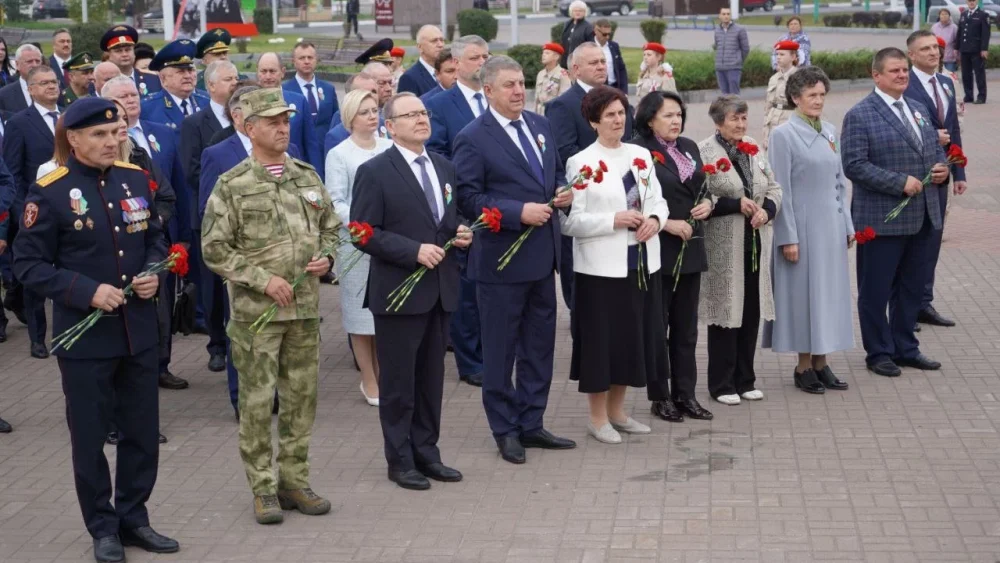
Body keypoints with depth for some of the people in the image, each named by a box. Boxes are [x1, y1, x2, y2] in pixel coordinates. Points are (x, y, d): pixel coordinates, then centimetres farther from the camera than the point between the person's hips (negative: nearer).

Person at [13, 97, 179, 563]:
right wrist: (87, 292, -20)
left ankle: (133, 518, 28)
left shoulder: (136, 179, 4)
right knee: (90, 436, 6)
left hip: (139, 331, 5)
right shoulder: (49, 193, -11)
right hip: (84, 338, -5)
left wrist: (154, 272, -5)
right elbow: (28, 265, -10)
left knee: (143, 432, 12)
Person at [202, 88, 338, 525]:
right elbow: (214, 249, -8)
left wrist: (325, 257, -3)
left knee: (301, 398, 10)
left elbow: (330, 227, 18)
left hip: (305, 308, 5)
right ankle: (263, 489, 10)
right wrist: (263, 279, -14)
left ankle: (295, 481, 21)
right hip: (255, 310, -4)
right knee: (257, 402, 0)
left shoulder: (308, 177, 8)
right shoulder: (233, 186, -6)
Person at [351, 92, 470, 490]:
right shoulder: (375, 172, -8)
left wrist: (461, 233, 0)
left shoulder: (445, 168, 12)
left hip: (440, 290, 6)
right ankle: (400, 460, 14)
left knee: (431, 378, 13)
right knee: (398, 382, 3)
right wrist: (414, 251, -20)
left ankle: (426, 453, 23)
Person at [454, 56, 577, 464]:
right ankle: (505, 430, 17)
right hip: (501, 259, -7)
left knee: (539, 345, 14)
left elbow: (556, 173, 21)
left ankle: (531, 424, 26)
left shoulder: (539, 125, 9)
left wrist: (563, 192, -2)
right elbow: (467, 199, -16)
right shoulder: (473, 139, -12)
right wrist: (519, 212, -23)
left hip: (542, 257, 7)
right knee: (500, 350, 5)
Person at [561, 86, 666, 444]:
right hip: (602, 266, -6)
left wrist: (655, 219, -8)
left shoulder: (641, 155, 10)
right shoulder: (581, 162, -8)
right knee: (603, 339, 1)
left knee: (634, 336, 12)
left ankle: (616, 411, 27)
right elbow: (570, 221, -13)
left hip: (642, 262, 6)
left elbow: (658, 200, 14)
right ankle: (598, 419, 14)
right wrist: (614, 220, -20)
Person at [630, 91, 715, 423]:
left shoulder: (689, 148, 12)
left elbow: (702, 188, 21)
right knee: (657, 327, 4)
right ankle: (659, 397, 14)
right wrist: (665, 223, -20)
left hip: (691, 249, 7)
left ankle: (685, 394, 20)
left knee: (686, 327, 12)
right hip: (658, 250, -7)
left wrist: (707, 203, 1)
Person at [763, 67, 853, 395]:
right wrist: (788, 237, -14)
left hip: (831, 226, 6)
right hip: (803, 226, -6)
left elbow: (839, 183, 15)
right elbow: (781, 190, -11)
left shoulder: (829, 132, 9)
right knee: (804, 292, 0)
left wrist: (847, 225, 11)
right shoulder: (784, 135, -9)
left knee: (830, 290, 9)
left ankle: (821, 362, 18)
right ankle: (804, 367, 10)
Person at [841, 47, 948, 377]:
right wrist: (900, 183, -21)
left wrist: (942, 169, -1)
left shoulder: (919, 110, 13)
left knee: (912, 287, 15)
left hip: (923, 217, 7)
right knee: (876, 290, 4)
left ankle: (905, 349, 27)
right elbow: (854, 165, -17)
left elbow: (936, 149, 22)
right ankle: (879, 353, 17)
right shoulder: (860, 115, -10)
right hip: (882, 220, -7)